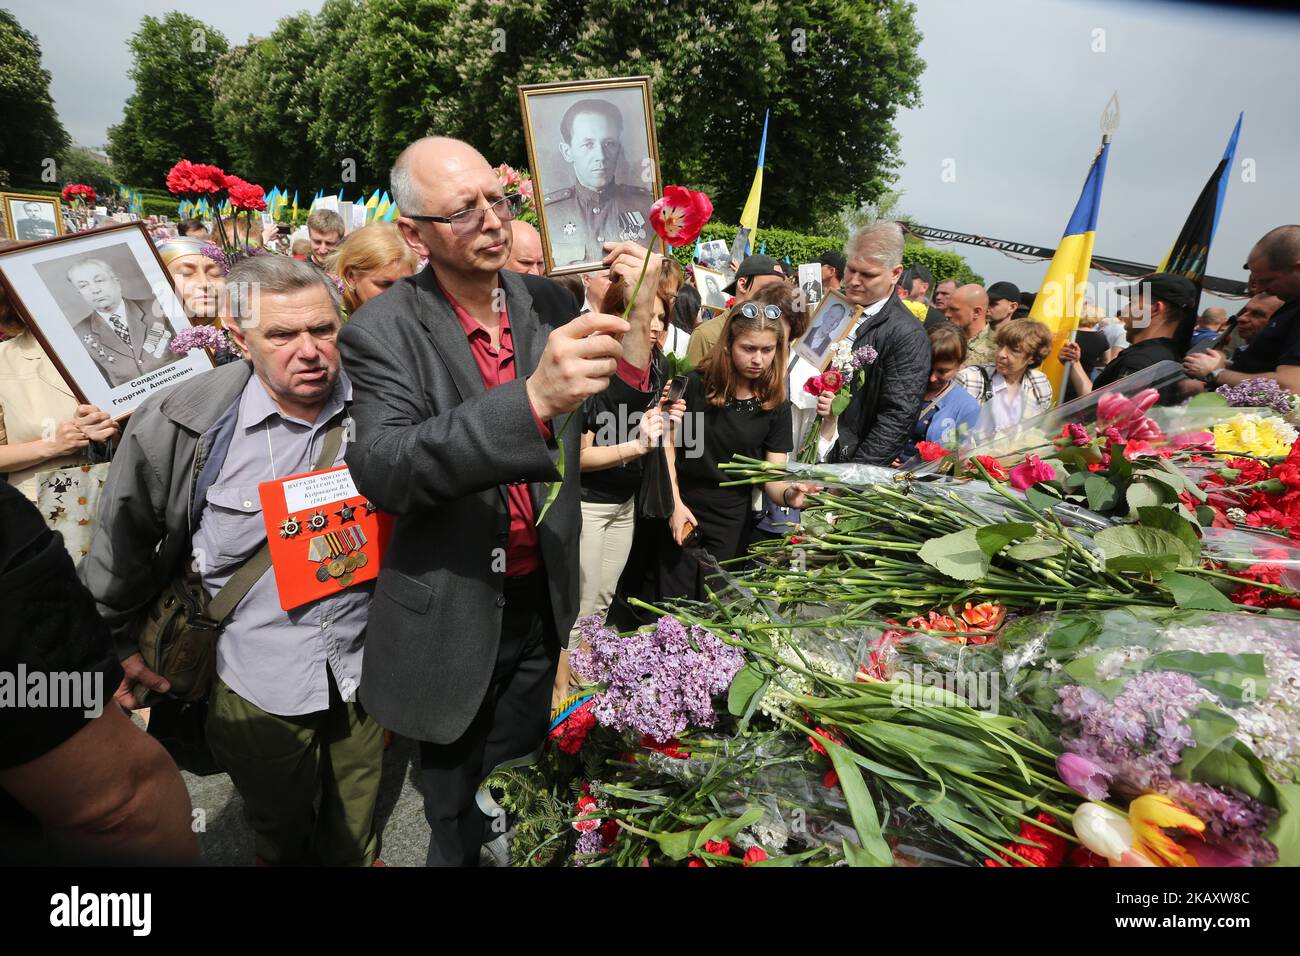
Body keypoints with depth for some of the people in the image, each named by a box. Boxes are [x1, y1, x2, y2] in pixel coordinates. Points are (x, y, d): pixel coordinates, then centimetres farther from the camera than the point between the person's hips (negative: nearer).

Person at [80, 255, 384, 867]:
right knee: (280, 833, 25)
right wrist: (116, 644, 6)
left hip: (364, 666, 1)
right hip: (256, 679, -1)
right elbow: (123, 540, -2)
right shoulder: (178, 424, -17)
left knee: (353, 837, 25)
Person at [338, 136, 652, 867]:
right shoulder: (384, 331, -14)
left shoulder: (548, 301, -3)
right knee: (459, 821, 22)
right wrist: (532, 398, -42)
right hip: (452, 616, -3)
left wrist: (637, 317, -19)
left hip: (542, 601, 3)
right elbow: (380, 471, -29)